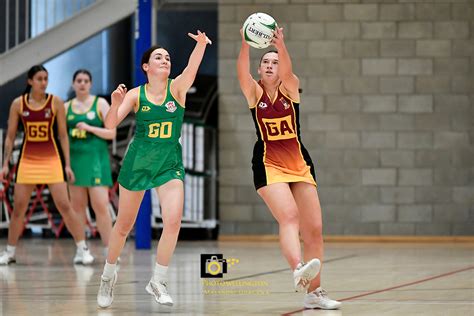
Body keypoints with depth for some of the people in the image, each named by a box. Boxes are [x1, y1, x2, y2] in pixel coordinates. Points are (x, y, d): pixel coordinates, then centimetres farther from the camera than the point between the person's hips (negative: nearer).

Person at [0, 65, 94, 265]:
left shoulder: (56, 103, -3)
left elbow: (63, 136, 1)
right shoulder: (18, 104, 0)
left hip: (51, 160, -1)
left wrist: (67, 165, -3)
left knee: (64, 206, -8)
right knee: (18, 208, 4)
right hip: (27, 160, 2)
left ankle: (82, 250, -4)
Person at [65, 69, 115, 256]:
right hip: (74, 158, 3)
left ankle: (108, 249, -8)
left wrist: (90, 128, -15)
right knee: (77, 207, 4)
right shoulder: (66, 107, 10)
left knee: (100, 205, -11)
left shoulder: (100, 104, 2)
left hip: (95, 158, -3)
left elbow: (111, 133, -3)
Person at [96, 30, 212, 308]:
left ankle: (158, 281, -3)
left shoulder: (177, 88, -6)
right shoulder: (136, 94, -6)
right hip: (138, 161, 0)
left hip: (170, 163, 0)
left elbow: (192, 68, -27)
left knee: (174, 220, -17)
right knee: (124, 224, 9)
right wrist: (116, 103, -35)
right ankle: (109, 275, 32)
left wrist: (200, 45, -47)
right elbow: (110, 124, -14)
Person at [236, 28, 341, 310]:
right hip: (268, 166, -3)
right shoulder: (254, 92, 2)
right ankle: (299, 269, -48)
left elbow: (287, 70, -19)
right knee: (289, 217, -27)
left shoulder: (290, 89, 3)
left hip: (300, 164, 3)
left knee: (314, 229, 1)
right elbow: (243, 71, -19)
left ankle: (314, 292, 11)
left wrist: (281, 46, -39)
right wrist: (246, 45, -36)